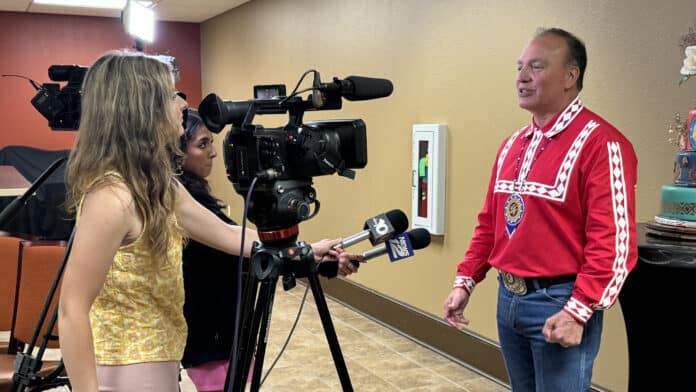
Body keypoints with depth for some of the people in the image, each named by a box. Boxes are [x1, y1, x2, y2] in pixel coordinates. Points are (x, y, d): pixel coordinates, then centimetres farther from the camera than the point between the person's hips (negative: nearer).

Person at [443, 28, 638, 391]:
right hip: (508, 298, 8)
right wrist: (465, 281, 10)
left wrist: (578, 311, -22)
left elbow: (615, 241, -19)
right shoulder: (512, 145, 12)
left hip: (559, 302, -7)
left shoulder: (600, 143, -13)